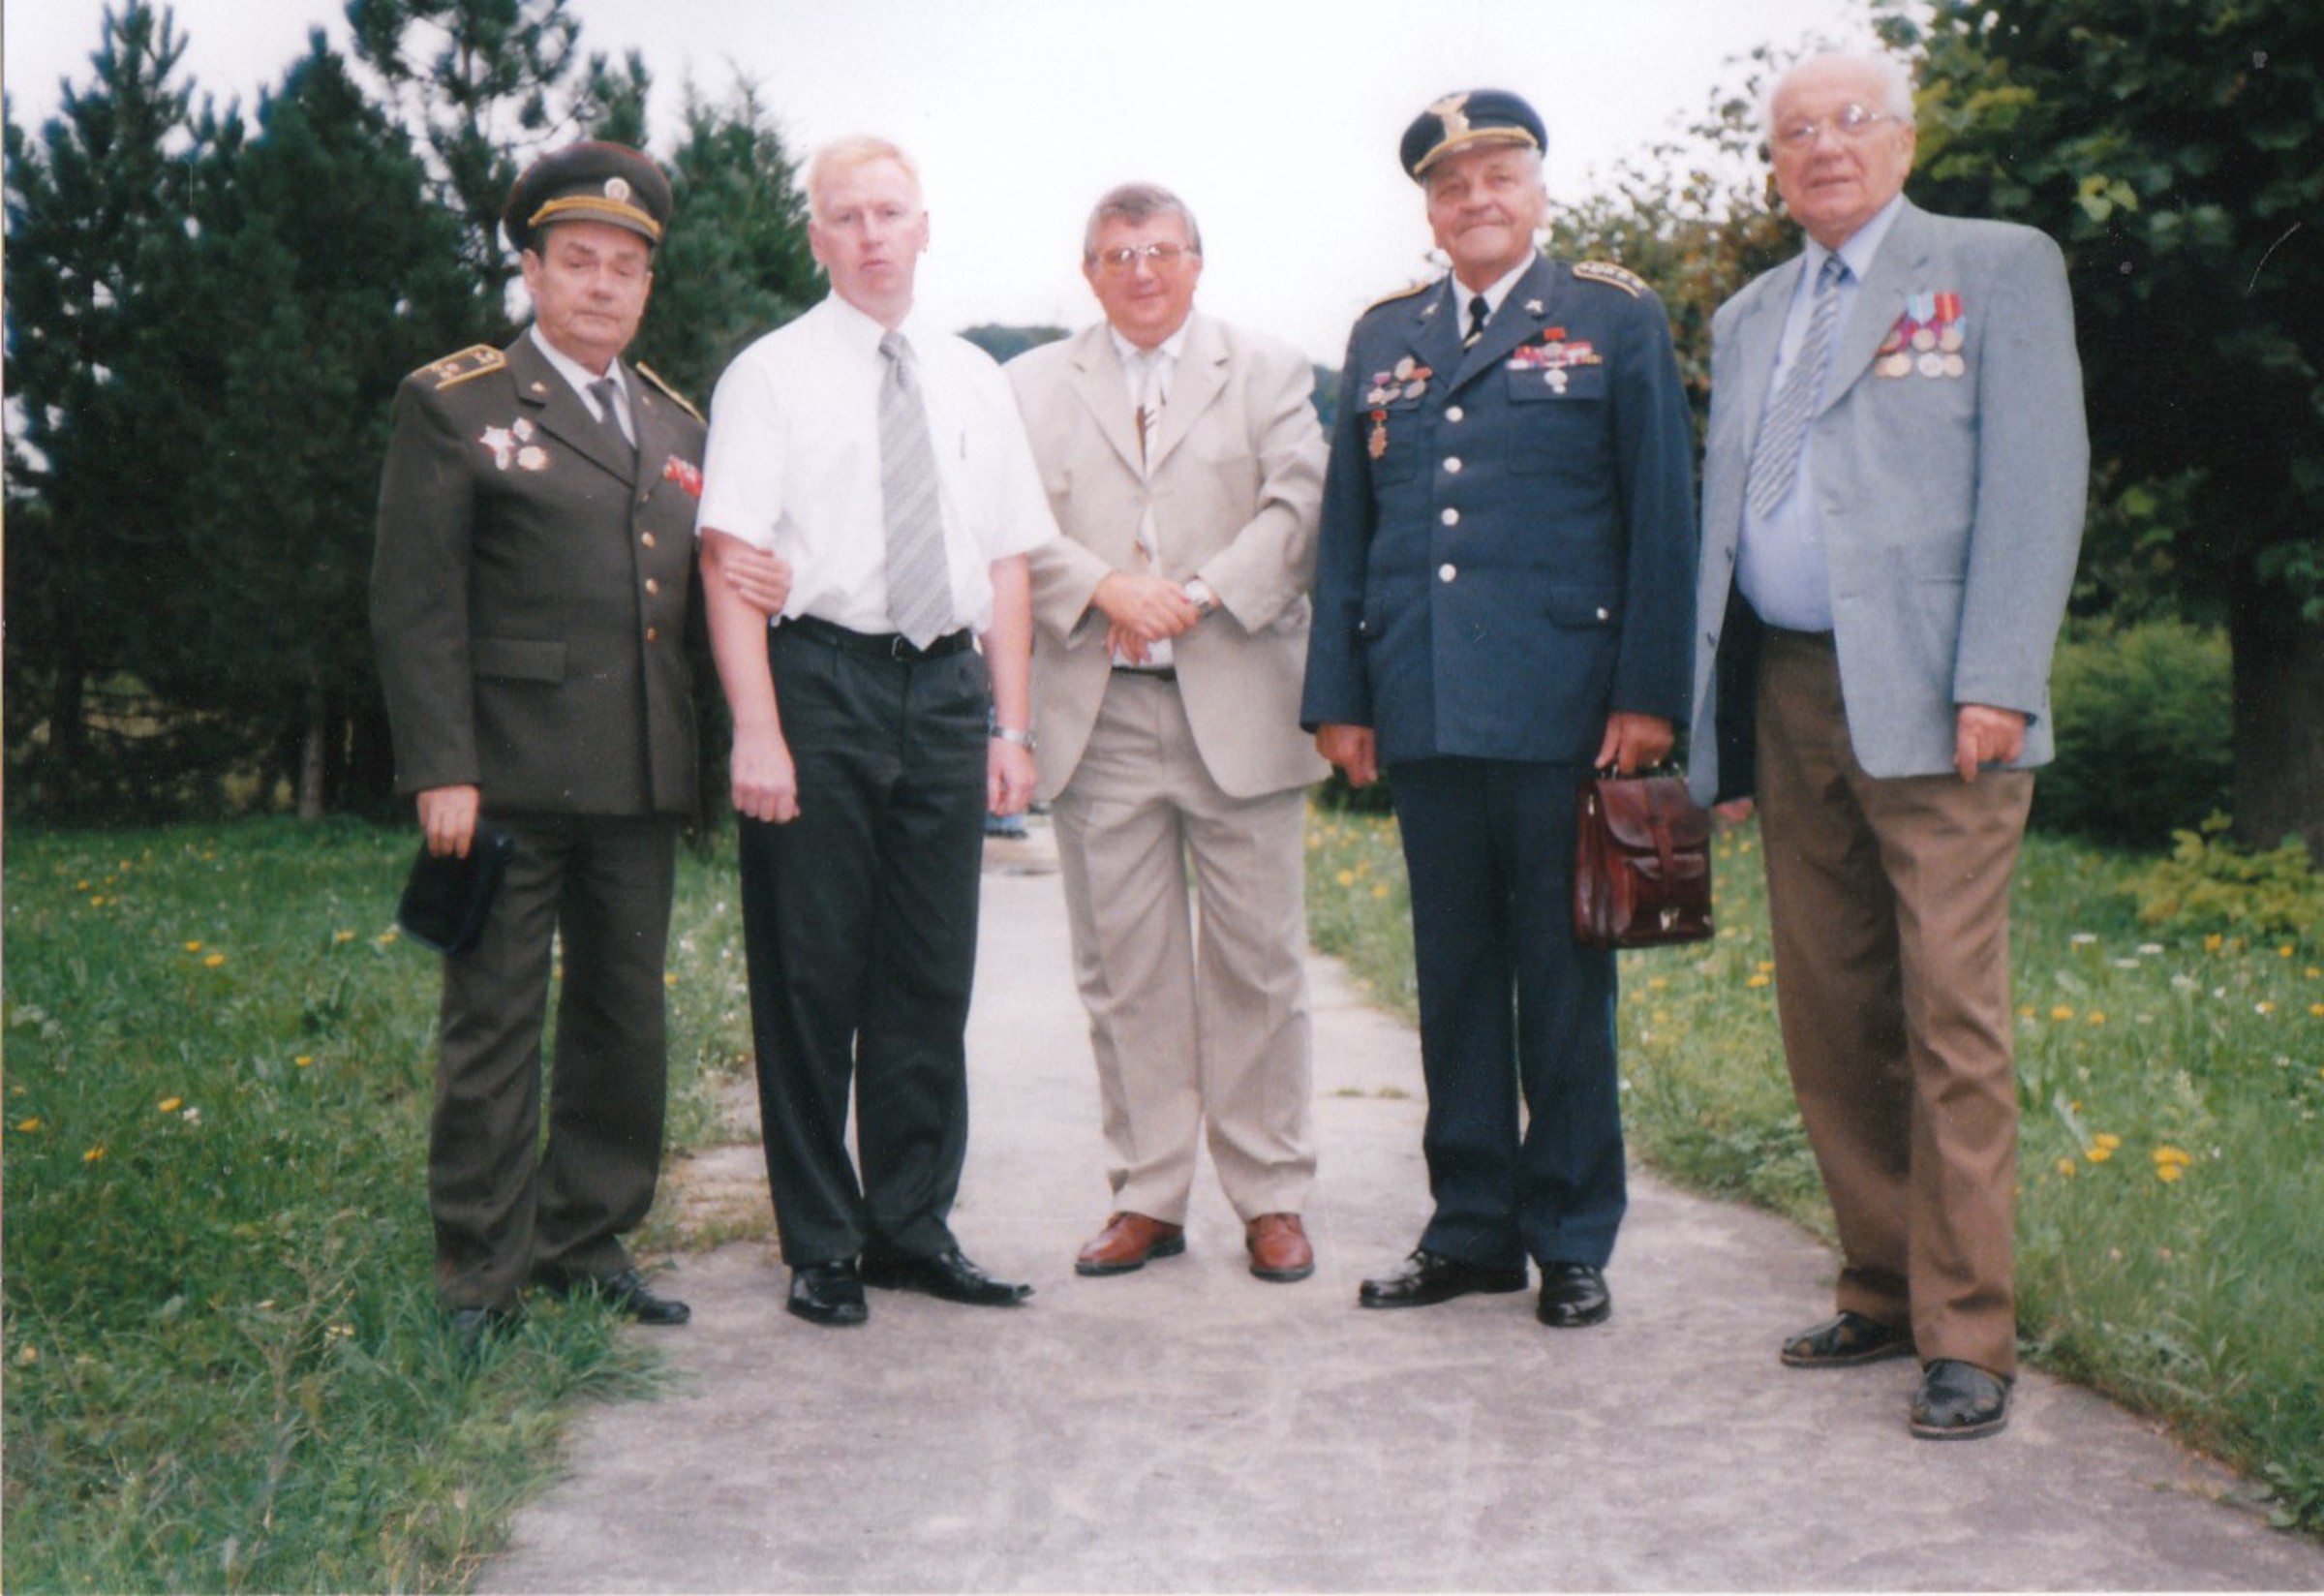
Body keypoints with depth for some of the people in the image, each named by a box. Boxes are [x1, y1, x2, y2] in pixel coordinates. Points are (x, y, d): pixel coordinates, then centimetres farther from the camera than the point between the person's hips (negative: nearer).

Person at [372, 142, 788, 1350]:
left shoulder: (676, 425, 18)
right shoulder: (453, 405, 1)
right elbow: (415, 606, -4)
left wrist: (745, 590, 1)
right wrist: (441, 770, -12)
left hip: (641, 779, 6)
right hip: (510, 774, -5)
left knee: (623, 1015, 11)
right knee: (495, 1023, 0)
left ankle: (587, 1241, 24)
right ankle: (479, 1275, 11)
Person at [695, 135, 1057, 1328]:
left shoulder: (974, 380, 14)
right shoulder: (769, 377, 1)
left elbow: (1007, 562, 12)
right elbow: (731, 562, -7)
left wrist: (1011, 723, 5)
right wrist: (757, 732, -15)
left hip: (946, 687, 4)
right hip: (822, 680, -4)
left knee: (932, 973, 9)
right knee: (812, 974, 2)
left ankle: (914, 1226, 21)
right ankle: (822, 1244, 14)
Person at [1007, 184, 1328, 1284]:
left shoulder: (1270, 372, 12)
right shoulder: (1031, 387, 14)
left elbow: (1299, 510, -1)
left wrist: (1202, 593, -14)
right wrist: (1108, 587, -14)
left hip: (1239, 708, -1)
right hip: (1097, 718, 1)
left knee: (1257, 963, 2)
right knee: (1124, 968, 5)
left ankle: (1271, 1198, 13)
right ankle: (1147, 1198, 15)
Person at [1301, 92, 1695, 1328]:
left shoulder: (1617, 321, 6)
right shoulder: (1382, 339, 16)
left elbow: (1661, 518, 0)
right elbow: (1346, 525, 15)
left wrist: (1650, 692, -7)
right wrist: (1338, 694, 8)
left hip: (1562, 704, -3)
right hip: (1423, 710, 4)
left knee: (1565, 979, 3)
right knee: (1453, 977, 10)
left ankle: (1572, 1239, 15)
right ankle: (1470, 1227, 20)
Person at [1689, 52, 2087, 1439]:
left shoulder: (2000, 268, 4)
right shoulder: (1748, 319, 21)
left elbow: (2037, 485, -5)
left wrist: (1996, 686, -15)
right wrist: (1709, 703, 10)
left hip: (1928, 706, -5)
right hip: (1787, 702, 6)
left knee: (1952, 1021, -7)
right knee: (1830, 1023, 8)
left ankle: (1969, 1334, 0)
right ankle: (1883, 1293, 19)